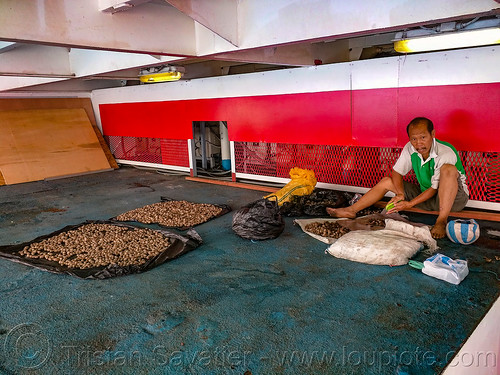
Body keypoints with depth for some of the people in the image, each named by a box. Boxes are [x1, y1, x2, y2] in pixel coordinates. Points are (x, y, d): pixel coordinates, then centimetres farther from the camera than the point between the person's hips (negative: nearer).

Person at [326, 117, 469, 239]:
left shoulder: (446, 153, -27)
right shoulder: (410, 148, -11)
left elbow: (434, 188, -24)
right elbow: (396, 172, -3)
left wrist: (410, 203, -30)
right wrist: (400, 193, -20)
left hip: (453, 197, -6)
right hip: (425, 194, 6)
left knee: (448, 168, -36)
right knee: (387, 181, 0)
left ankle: (441, 221, -35)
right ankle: (351, 210, -1)